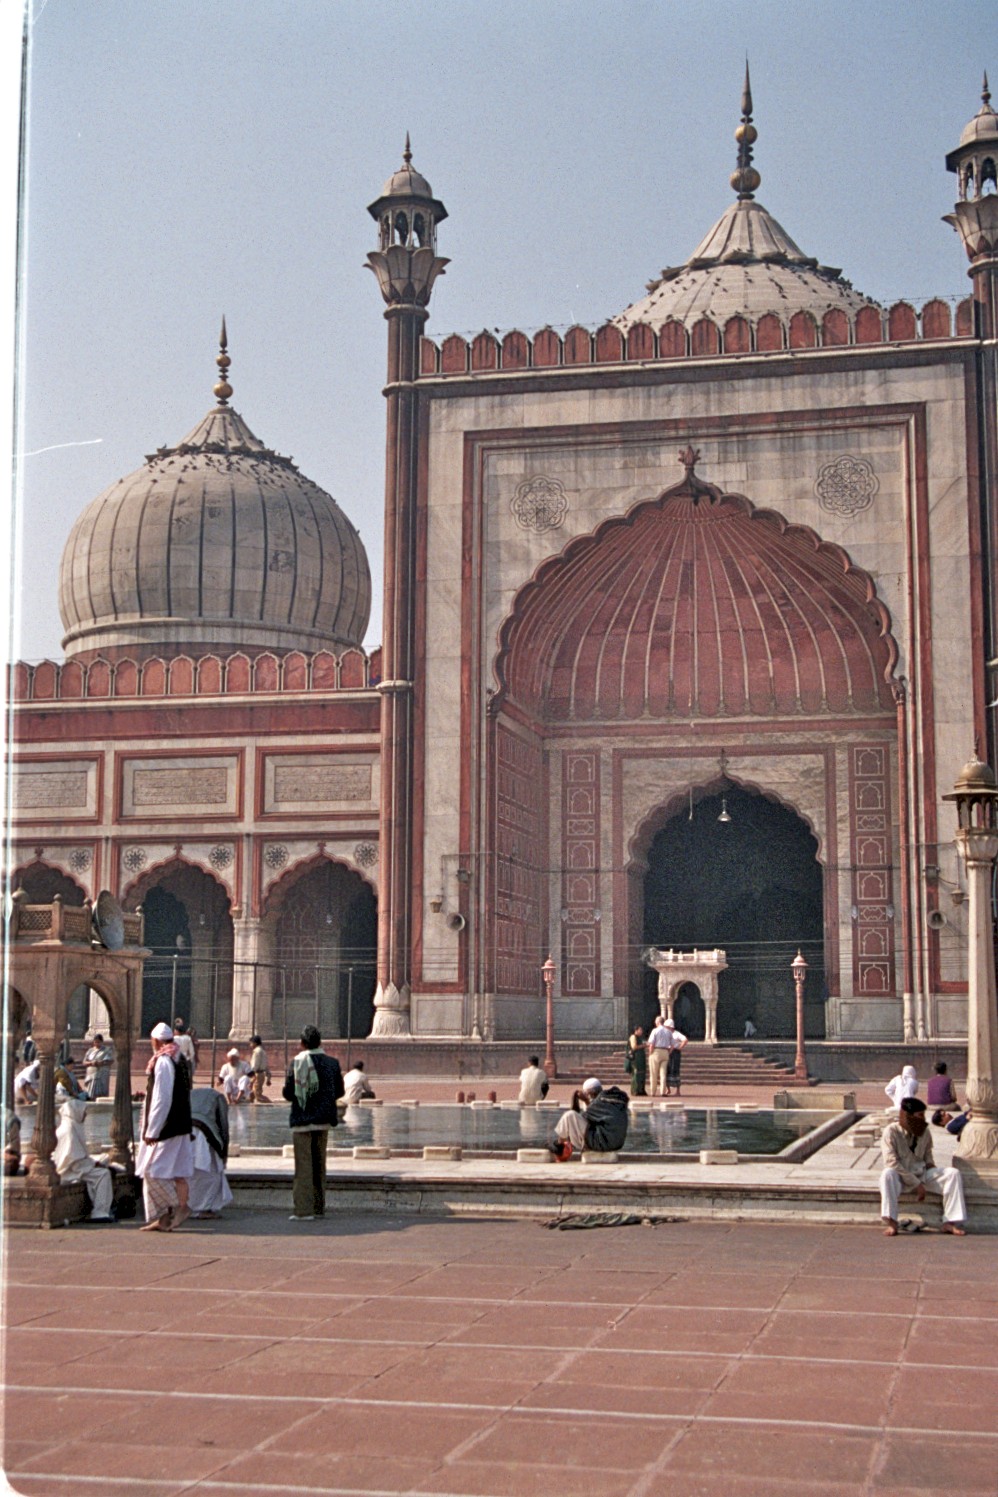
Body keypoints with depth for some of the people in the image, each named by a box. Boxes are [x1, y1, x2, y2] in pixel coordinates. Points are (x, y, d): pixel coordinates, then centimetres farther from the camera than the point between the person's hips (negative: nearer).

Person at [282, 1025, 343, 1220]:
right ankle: (319, 1207, 21)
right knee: (319, 1164, 15)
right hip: (323, 1119, 4)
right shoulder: (332, 1063, 2)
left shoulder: (297, 1062, -10)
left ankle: (304, 1210, -5)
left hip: (302, 1120, -4)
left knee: (303, 1166, -2)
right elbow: (339, 1091, 7)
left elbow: (287, 1093, -10)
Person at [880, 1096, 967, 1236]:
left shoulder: (924, 1133, 2)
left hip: (922, 1174, 5)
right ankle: (891, 1223, -37)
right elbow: (891, 1163, -21)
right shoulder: (891, 1132, -15)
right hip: (901, 1176, -5)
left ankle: (950, 1222, -15)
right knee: (888, 1173, -39)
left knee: (953, 1173, -14)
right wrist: (916, 1184, -22)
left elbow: (928, 1159, 14)